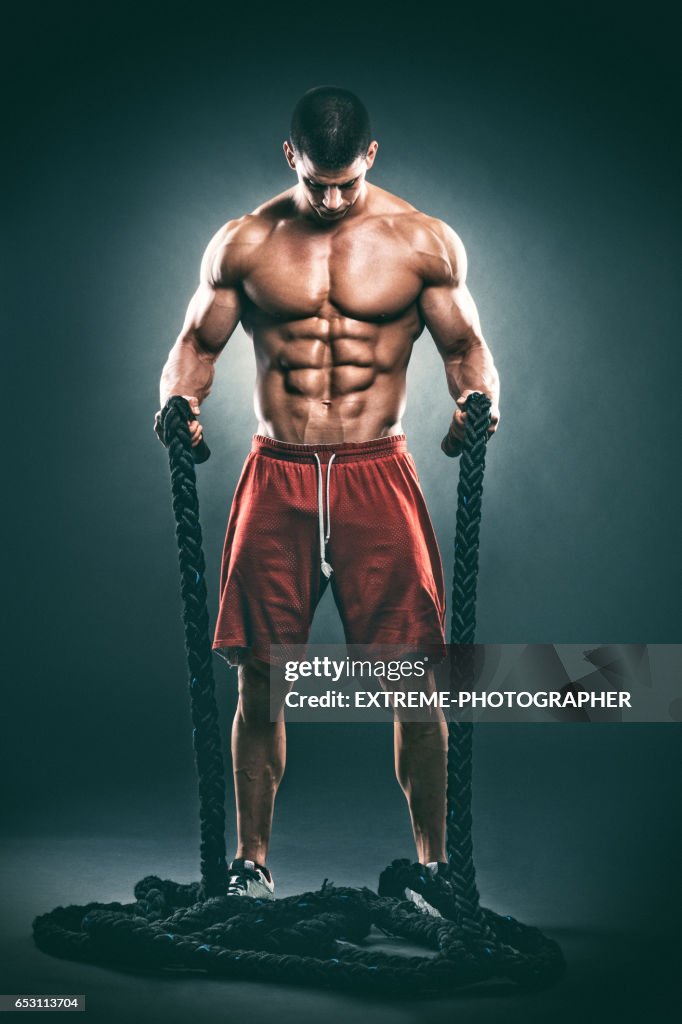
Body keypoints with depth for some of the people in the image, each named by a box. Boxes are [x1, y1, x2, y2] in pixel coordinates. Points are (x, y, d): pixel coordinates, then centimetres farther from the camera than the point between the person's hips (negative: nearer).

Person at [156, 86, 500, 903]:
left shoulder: (424, 243, 4)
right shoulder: (244, 244, 6)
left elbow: (468, 350, 9)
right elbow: (196, 345, 12)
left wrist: (476, 401, -14)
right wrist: (179, 399, -10)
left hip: (377, 475, -1)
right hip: (276, 477, 1)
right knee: (260, 679, 2)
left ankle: (433, 864, 13)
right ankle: (251, 862, 18)